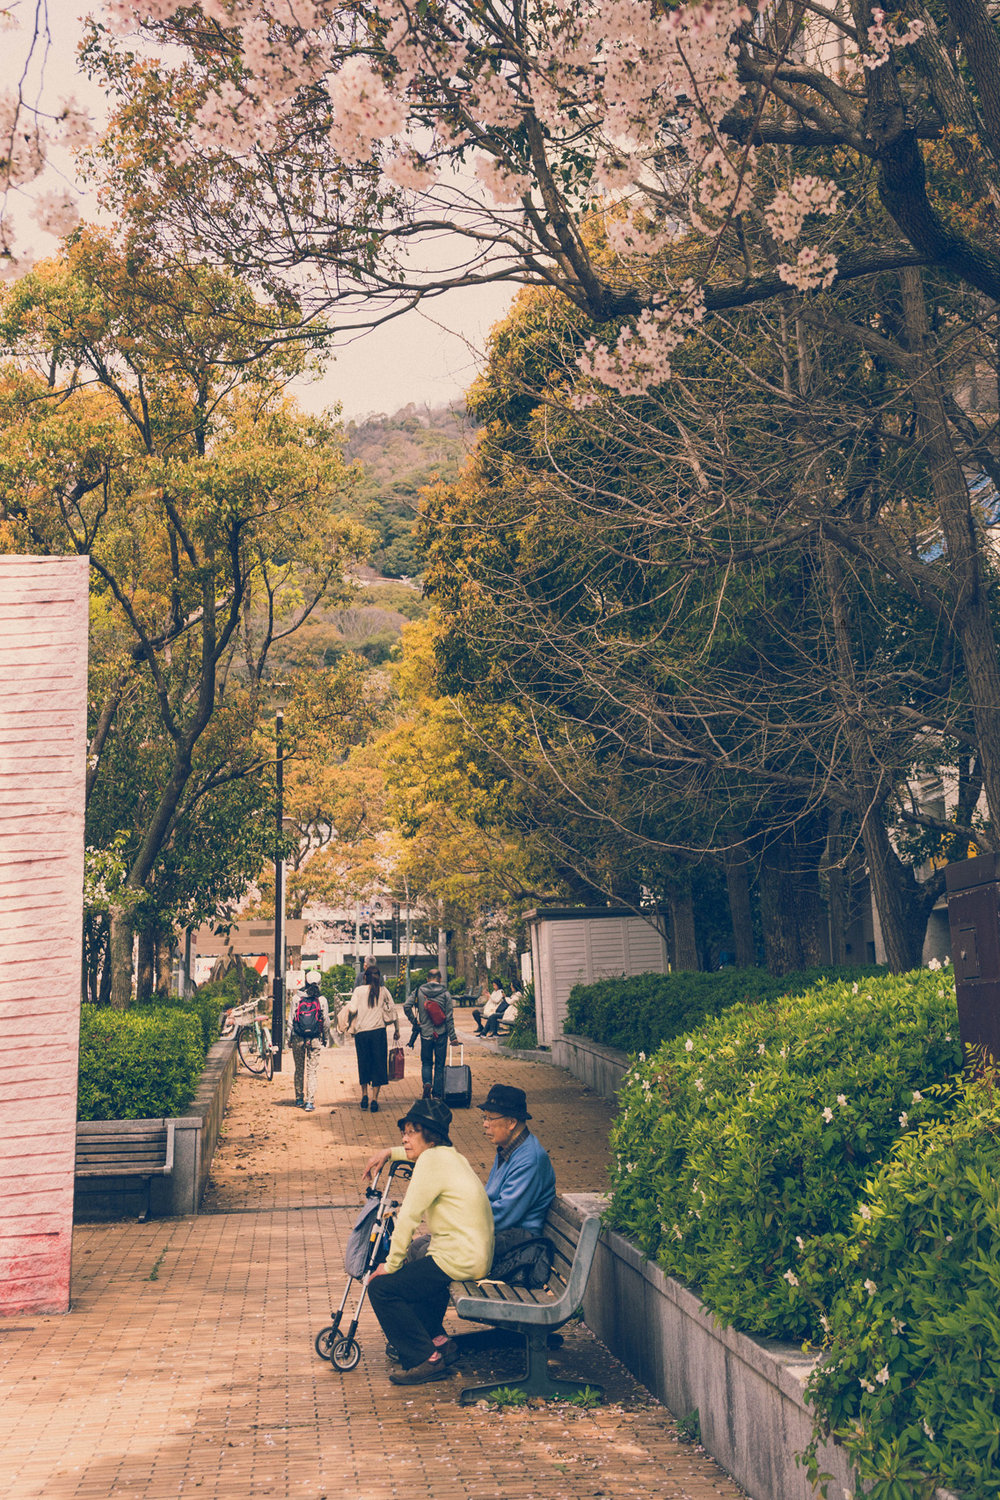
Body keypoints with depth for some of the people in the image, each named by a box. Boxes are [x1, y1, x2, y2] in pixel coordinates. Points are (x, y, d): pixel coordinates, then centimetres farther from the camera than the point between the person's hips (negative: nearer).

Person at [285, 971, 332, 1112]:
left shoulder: (297, 998, -2)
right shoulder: (322, 1000, -3)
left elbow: (290, 1020, 0)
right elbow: (326, 1021, 1)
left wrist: (287, 1038, 7)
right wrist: (326, 1039, 11)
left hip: (298, 1038, 1)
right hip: (315, 1039, -1)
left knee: (299, 1070, 14)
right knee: (312, 1071, 3)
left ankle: (299, 1099, 21)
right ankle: (310, 1101, -3)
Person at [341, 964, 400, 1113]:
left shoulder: (359, 990, -1)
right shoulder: (383, 991, 2)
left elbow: (352, 1009, -9)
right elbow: (392, 1010, 3)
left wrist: (347, 1024, 7)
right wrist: (396, 1029, 12)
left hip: (361, 1032, 0)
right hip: (378, 1032, 0)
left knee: (363, 1063, 16)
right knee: (378, 1064, 5)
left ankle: (364, 1094, 15)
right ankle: (374, 1098, 1)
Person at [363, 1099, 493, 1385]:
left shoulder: (432, 1160, -14)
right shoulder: (451, 1155, 15)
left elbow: (408, 1217, -16)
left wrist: (391, 1265, -8)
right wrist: (389, 1153, 33)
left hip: (459, 1262, -11)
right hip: (477, 1255, 11)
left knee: (381, 1287, -8)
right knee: (411, 1272, 29)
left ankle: (427, 1360, -2)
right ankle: (437, 1339, 31)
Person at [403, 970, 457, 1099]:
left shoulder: (419, 992, -3)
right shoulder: (445, 993, -5)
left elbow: (407, 1007, -12)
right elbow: (449, 1018, -5)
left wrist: (414, 1021, 2)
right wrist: (453, 1037, -2)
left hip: (426, 1034, 0)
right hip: (441, 1035, 0)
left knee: (426, 1063, 16)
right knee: (439, 1065, 10)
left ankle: (427, 1083, -10)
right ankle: (437, 1094, 11)